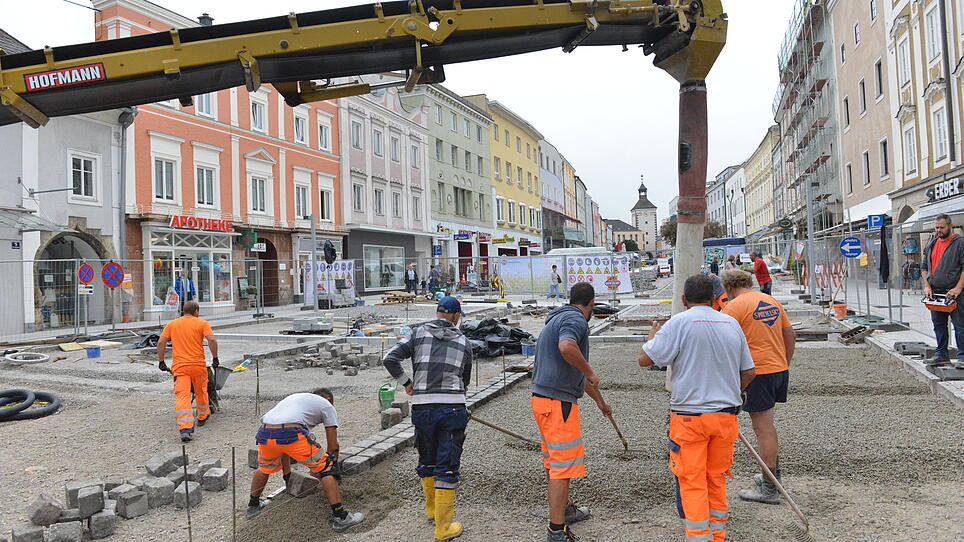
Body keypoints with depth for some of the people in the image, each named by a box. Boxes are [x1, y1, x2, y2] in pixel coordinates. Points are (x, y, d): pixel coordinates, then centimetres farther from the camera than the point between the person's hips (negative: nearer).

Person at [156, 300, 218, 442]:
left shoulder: (172, 324, 11)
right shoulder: (202, 323, 3)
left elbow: (161, 342, 4)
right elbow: (212, 340, -11)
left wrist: (161, 361, 11)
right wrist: (215, 358, -3)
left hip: (179, 366, 1)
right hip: (198, 364, -1)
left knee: (182, 396, -6)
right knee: (201, 392, 21)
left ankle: (185, 428, -19)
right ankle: (202, 417, 40)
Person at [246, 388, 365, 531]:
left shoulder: (295, 398, 40)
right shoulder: (327, 405, 23)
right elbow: (333, 445, 20)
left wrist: (287, 474, 48)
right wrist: (332, 467, 36)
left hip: (264, 434, 6)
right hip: (291, 433, -6)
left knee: (264, 468, 36)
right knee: (326, 468, 8)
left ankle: (253, 506, 51)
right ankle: (340, 517, 8)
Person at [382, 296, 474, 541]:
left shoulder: (419, 333, 7)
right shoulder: (464, 342, 10)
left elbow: (390, 359, -2)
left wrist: (406, 382, 11)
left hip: (422, 408, 2)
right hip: (452, 408, -1)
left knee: (427, 461, 21)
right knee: (447, 467, 5)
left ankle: (431, 509, 41)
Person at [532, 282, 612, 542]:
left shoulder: (556, 320, 21)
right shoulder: (575, 319, -10)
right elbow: (567, 348, -35)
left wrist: (600, 402, 41)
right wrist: (591, 373, -17)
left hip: (542, 399, 10)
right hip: (558, 403, -10)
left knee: (555, 461, 23)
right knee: (563, 465, -2)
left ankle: (565, 509, 40)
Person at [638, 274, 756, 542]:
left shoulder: (679, 323, -11)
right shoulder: (731, 323, 5)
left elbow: (645, 359, -12)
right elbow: (748, 373, 11)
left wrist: (652, 335, 8)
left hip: (689, 416, -5)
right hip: (726, 414, 5)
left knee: (692, 482, 4)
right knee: (717, 479, 18)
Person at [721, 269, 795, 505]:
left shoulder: (735, 306, -11)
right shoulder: (772, 301, 12)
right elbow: (790, 334, 17)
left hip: (758, 373, -8)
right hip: (780, 370, 8)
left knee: (763, 430, 0)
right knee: (767, 426, 22)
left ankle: (769, 490, 8)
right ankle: (774, 475, 33)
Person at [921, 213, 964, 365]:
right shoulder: (931, 245, 14)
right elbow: (924, 267, 17)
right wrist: (927, 286, 5)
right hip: (935, 293, 6)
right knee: (939, 325, 12)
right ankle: (941, 354, 20)